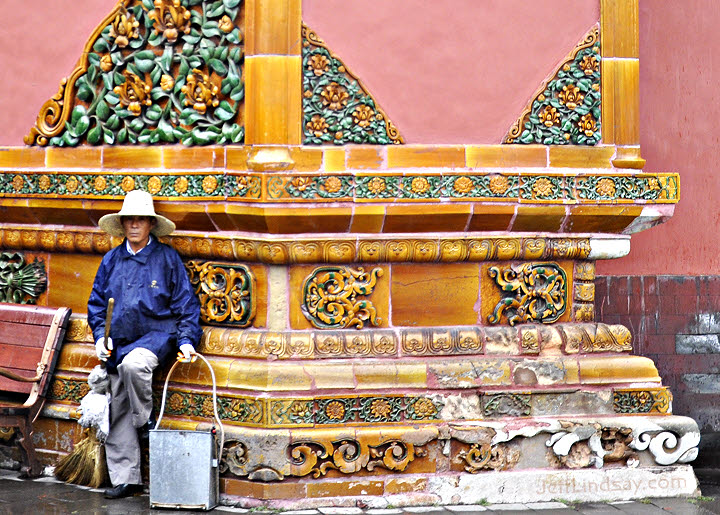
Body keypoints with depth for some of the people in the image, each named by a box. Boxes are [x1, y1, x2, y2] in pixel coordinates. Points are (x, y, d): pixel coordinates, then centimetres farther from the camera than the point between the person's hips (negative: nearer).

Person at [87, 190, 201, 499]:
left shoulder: (167, 258, 1)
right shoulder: (112, 260, 11)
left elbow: (185, 303, 2)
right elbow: (97, 301, 17)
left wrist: (186, 340, -8)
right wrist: (101, 335, 2)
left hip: (155, 335, -4)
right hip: (119, 342, 5)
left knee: (133, 364, -38)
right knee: (119, 413, 2)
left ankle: (146, 422, -15)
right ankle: (125, 478, 8)